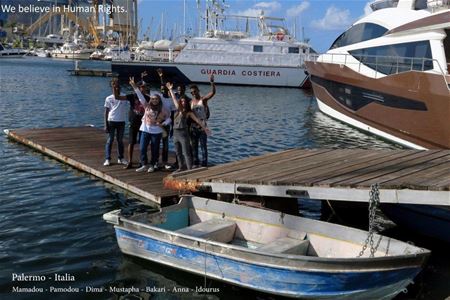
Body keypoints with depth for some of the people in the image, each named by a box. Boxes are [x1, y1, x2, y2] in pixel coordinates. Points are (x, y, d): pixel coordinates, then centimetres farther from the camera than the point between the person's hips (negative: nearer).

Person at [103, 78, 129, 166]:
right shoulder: (108, 98, 0)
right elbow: (106, 112, 1)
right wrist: (106, 125, -4)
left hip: (121, 121, 1)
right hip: (111, 121, -1)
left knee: (120, 140, 10)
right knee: (110, 140, 1)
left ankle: (120, 158, 19)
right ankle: (107, 159, 3)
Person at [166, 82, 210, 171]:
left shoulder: (188, 113, -2)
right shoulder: (178, 109, 11)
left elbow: (197, 120, -4)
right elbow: (174, 99, 22)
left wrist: (205, 128, -10)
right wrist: (170, 90, 31)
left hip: (183, 133, -6)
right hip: (175, 133, 6)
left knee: (186, 153, -8)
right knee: (178, 153, 14)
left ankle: (190, 169, -9)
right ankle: (181, 167, 26)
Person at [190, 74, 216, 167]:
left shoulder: (203, 99, -4)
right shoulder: (191, 102, 8)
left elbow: (213, 92, -20)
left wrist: (212, 83, -35)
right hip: (193, 127, 5)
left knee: (203, 146, 0)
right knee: (194, 146, 12)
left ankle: (204, 164, 5)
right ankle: (195, 163, 23)